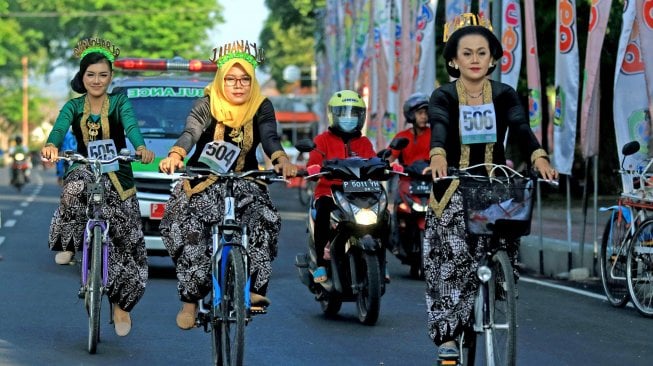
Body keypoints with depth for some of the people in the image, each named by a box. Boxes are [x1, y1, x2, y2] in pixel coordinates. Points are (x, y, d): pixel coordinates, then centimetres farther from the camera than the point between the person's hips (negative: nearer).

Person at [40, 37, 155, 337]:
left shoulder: (119, 103, 0)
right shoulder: (74, 106, 3)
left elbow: (131, 126, -20)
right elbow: (60, 127, -17)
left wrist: (141, 148, -43)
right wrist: (51, 146, -41)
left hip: (117, 177, 0)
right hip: (84, 170, 0)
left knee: (126, 242, -2)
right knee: (77, 186, -39)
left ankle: (121, 304, 15)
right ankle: (68, 243, -19)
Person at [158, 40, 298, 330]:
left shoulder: (261, 107, -3)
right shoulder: (207, 106, -8)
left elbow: (269, 138, -20)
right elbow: (190, 132, -26)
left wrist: (282, 159, -44)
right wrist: (175, 156, -48)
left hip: (245, 183, 2)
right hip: (204, 183, -2)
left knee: (265, 220, -28)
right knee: (191, 231, -25)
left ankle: (255, 288, -31)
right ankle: (190, 300, -16)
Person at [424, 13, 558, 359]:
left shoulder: (504, 95, 5)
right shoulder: (443, 97, 0)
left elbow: (521, 128, -12)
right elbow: (438, 127, -20)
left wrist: (538, 156, -33)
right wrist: (437, 154, -43)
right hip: (453, 188, -2)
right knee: (452, 255, -16)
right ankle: (447, 335, -14)